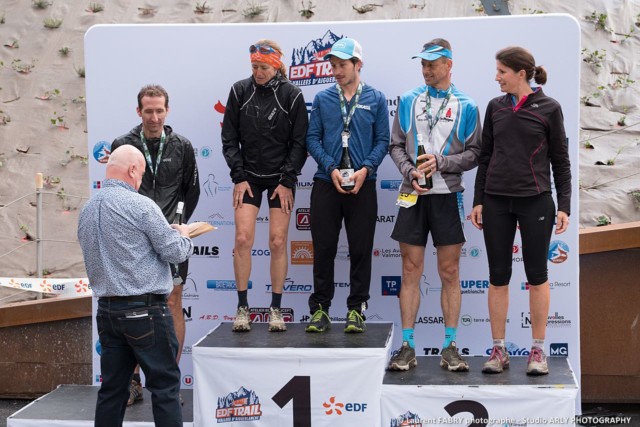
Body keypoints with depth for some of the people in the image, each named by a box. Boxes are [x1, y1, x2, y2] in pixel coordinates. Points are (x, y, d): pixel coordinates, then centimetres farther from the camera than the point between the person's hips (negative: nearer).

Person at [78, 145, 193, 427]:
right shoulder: (140, 205, -13)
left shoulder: (87, 210, 9)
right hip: (145, 311, -7)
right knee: (165, 386, 0)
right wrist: (184, 236, 11)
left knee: (112, 388, 11)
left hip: (107, 309, 7)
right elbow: (175, 253, -11)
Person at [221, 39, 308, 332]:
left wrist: (287, 181, -8)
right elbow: (229, 138, 3)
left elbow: (299, 142, -3)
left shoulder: (291, 95, -6)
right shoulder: (239, 91, -1)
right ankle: (242, 308, 5)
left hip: (281, 178, -1)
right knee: (243, 239, -6)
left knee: (278, 242, -1)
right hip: (248, 176, 1)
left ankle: (276, 309, 10)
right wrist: (238, 177, -4)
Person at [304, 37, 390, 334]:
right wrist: (331, 168, -11)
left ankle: (356, 309, 13)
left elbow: (382, 140, 3)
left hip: (362, 185, -1)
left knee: (361, 249, 3)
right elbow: (312, 138, 3)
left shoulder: (376, 99, 5)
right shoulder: (322, 99, 7)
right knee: (323, 248, 4)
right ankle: (320, 308, 12)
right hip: (326, 183, 1)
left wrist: (366, 168, -12)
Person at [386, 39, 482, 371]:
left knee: (450, 274, 4)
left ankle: (450, 348, 12)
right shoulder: (408, 100, 8)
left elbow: (474, 154, 1)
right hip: (412, 195, 1)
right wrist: (410, 172, -9)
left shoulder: (466, 106, 3)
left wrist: (440, 162, -13)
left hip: (448, 196, -1)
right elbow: (396, 146, 9)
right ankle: (407, 347, 10)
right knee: (410, 272, 4)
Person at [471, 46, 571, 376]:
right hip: (497, 202, 3)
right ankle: (498, 349, 14)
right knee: (498, 277, 5)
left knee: (537, 275, 4)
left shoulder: (548, 108, -2)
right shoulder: (495, 107, 7)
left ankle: (538, 350, 14)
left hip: (535, 201, -3)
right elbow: (485, 156, 11)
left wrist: (564, 205, -5)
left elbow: (560, 160, 1)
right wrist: (478, 200, 7)